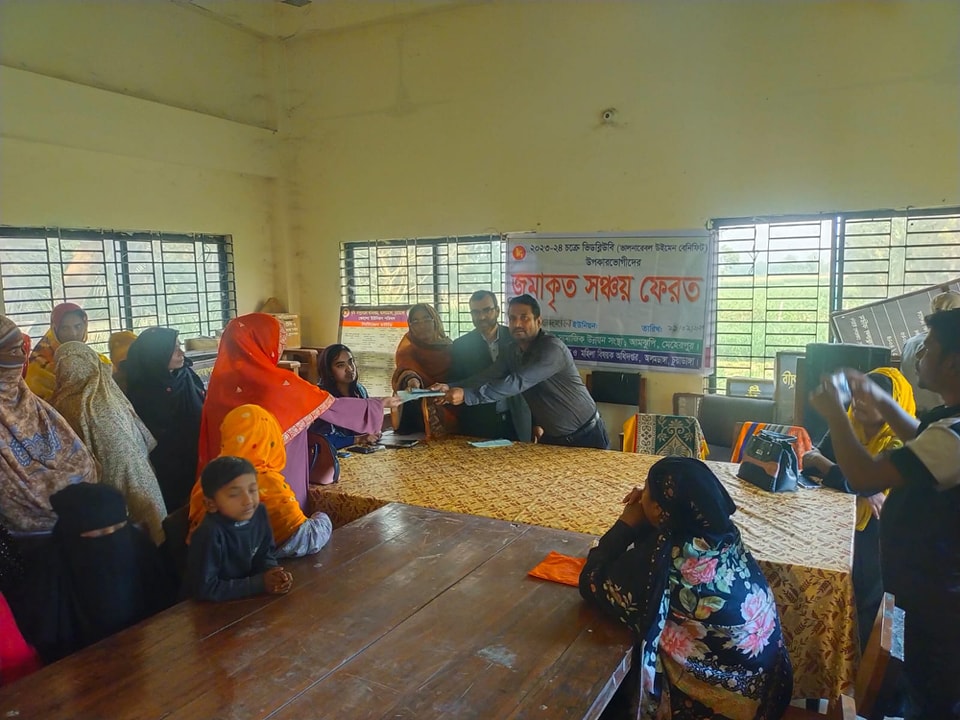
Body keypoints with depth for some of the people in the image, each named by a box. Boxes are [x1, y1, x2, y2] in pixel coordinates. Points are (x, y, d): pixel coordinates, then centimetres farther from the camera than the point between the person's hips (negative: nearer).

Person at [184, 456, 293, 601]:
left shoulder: (259, 513, -8)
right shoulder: (211, 533, -25)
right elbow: (205, 588, -24)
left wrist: (273, 572, -15)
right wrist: (260, 583, -21)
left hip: (247, 597, 5)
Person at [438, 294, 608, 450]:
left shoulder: (552, 348, -25)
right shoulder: (512, 353, 0)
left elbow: (517, 382, -35)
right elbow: (487, 377, -12)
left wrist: (467, 395, -40)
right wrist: (451, 388, -29)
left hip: (585, 436, -6)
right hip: (553, 437, 7)